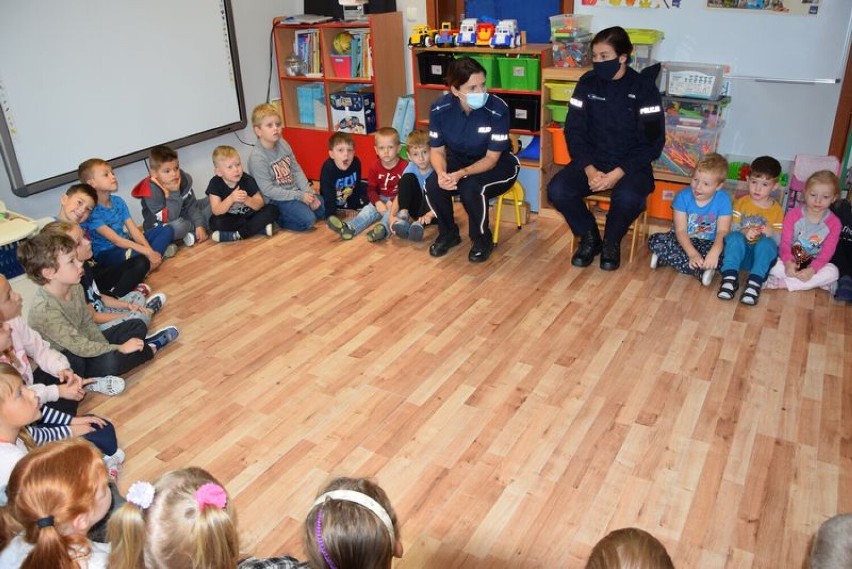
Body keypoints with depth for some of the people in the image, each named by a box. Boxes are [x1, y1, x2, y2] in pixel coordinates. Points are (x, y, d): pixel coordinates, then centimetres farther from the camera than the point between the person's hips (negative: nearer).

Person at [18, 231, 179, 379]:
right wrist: (119, 348, -22)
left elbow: (88, 324, 4)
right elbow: (79, 347, -28)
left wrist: (107, 348, -8)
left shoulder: (75, 287, -6)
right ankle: (150, 348, -6)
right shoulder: (44, 309, -31)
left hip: (84, 343, 9)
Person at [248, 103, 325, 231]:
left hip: (295, 191, 8)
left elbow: (297, 171, 7)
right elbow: (268, 190, -20)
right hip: (275, 199, -8)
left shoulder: (283, 144, 1)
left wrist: (309, 193, -5)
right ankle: (278, 219, -1)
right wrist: (300, 196, -20)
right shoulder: (257, 157, -19)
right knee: (308, 220, -24)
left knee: (324, 208, 4)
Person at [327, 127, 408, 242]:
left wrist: (393, 202, -28)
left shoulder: (404, 166, -12)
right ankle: (349, 227, -44)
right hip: (381, 199, 4)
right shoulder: (375, 167, 3)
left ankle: (383, 228, -63)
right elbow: (371, 189, 1)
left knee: (392, 211, -34)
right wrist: (377, 202, -19)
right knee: (368, 209, -20)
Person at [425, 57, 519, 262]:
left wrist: (461, 174, -39)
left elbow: (491, 158, -23)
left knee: (471, 188, -34)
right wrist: (441, 173, -31)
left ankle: (481, 239, -5)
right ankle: (448, 234, 4)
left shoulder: (498, 109, -28)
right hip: (459, 158, 4)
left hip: (498, 163, -3)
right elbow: (437, 150, -8)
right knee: (433, 185, -25)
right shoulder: (439, 109, -17)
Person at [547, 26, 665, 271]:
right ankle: (589, 236, 3)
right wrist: (589, 169, -16)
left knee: (628, 197, -35)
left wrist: (618, 173, -21)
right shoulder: (587, 83, 0)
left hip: (631, 164, -3)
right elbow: (574, 131, -1)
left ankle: (611, 242, -2)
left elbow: (652, 142, -10)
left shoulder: (644, 88, -8)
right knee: (557, 190, -24)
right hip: (592, 160, 3)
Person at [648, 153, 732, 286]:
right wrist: (693, 254, -33)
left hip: (708, 244, -1)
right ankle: (702, 271, -32)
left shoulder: (723, 199, -10)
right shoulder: (683, 196, -11)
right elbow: (680, 230, -17)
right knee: (654, 240, -28)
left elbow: (723, 231, -19)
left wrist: (714, 252, -41)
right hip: (684, 241, 1)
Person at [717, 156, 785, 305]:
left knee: (767, 243, -32)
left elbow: (779, 240, -1)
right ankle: (730, 278, -38)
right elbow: (732, 228, -1)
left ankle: (754, 282, -42)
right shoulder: (741, 202, 6)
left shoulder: (777, 210, 4)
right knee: (734, 237, -30)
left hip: (762, 254, 0)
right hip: (740, 252, 0)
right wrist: (744, 232, -23)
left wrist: (772, 233, -24)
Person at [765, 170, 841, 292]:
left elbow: (826, 253, -11)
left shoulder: (834, 223, -5)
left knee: (832, 272, -30)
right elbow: (785, 242, -10)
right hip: (791, 261, -1)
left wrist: (812, 269, -30)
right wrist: (788, 262, -31)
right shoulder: (793, 214, -5)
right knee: (774, 266, -31)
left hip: (815, 264, 1)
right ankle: (817, 283, -19)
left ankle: (783, 283, -29)